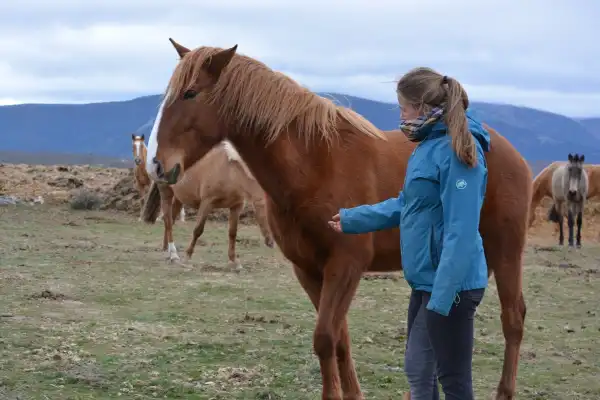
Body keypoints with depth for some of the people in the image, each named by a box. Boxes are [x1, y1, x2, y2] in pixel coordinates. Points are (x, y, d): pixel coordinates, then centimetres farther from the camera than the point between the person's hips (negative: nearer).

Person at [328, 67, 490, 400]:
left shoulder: (457, 151, -20)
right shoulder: (429, 147, 10)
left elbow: (461, 231, -25)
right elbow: (407, 206, 22)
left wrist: (442, 296, -26)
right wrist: (353, 219, 26)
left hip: (451, 285, -10)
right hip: (427, 281, 10)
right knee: (417, 371, 18)